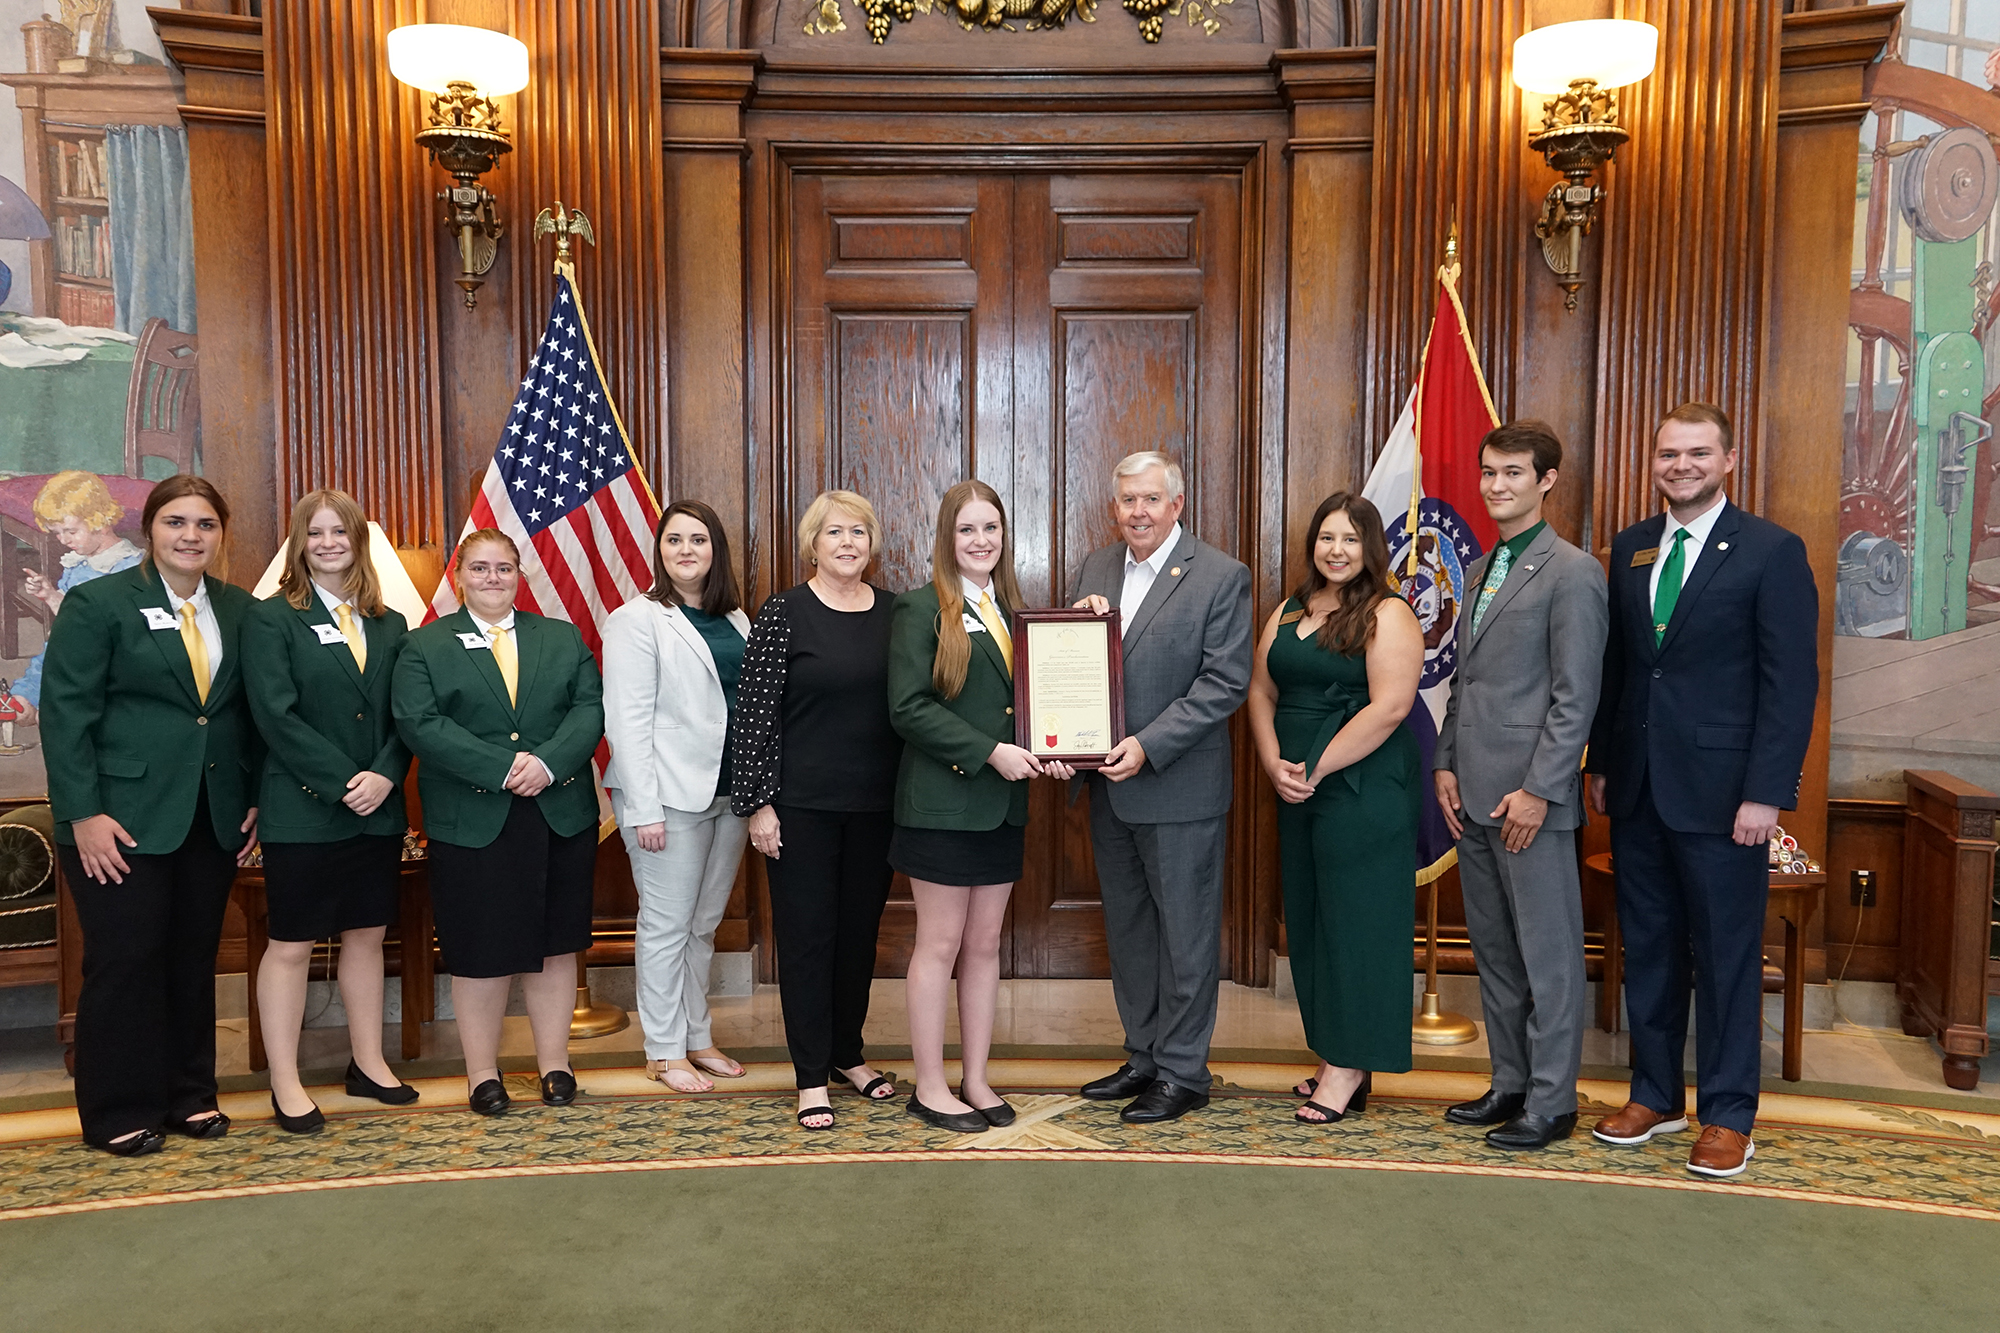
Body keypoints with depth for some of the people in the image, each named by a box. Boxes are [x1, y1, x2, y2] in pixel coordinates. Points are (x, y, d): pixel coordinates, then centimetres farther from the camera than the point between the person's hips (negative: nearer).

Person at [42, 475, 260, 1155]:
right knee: (124, 963, 1)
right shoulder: (97, 603, -4)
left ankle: (190, 1095, 22)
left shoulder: (239, 610, 9)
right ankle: (118, 1115, 14)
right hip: (124, 817, -4)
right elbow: (66, 714, -9)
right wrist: (83, 814, -15)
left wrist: (256, 799, 5)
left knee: (194, 960, 10)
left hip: (214, 816, 4)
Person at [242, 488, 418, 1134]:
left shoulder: (389, 625, 11)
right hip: (301, 810, -4)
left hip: (379, 809, 5)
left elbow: (404, 717, 6)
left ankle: (368, 1063, 25)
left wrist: (386, 776, -11)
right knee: (291, 945, 2)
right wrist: (344, 782, -16)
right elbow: (277, 715, -12)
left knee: (367, 935, 12)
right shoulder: (271, 618, -3)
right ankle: (285, 1085, 11)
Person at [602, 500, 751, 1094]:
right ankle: (664, 1051, 14)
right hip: (671, 796, -6)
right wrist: (643, 809, -17)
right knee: (667, 926, 2)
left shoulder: (734, 620, 12)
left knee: (703, 923, 15)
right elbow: (627, 719, -12)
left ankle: (697, 1038, 27)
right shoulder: (636, 620, -7)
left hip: (729, 793, 6)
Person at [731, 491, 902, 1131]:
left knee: (860, 928, 14)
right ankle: (812, 1076, 15)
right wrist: (758, 802, -11)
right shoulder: (783, 613, -7)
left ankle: (848, 1052, 32)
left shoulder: (893, 611, 5)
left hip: (875, 803, 4)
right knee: (806, 932, 4)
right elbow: (754, 712, -8)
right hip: (802, 805, -4)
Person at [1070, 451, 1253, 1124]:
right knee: (1127, 929, 16)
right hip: (1109, 786, 6)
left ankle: (1183, 1071, 17)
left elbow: (1226, 682, -14)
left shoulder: (1221, 576, -9)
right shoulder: (1096, 568, 9)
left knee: (1185, 935, 4)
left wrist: (1148, 745, -20)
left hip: (1179, 788, -6)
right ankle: (1143, 1057, 31)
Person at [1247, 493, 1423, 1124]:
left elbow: (1390, 706, -18)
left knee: (1355, 918, -1)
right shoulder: (1288, 614, 14)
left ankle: (1351, 1068, 8)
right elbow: (1261, 693, 12)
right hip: (1297, 792, 7)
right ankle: (1332, 1055, 22)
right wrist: (1274, 764, -4)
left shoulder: (1388, 616, -8)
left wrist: (1317, 768, -16)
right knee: (1308, 918, 11)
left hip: (1363, 792, -7)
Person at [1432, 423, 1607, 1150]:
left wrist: (1538, 790, -17)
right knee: (1494, 951, 15)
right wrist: (1446, 763, 10)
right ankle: (1510, 1083, 26)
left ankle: (1551, 1102, 12)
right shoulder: (1481, 570, 17)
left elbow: (1576, 697, -14)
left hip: (1530, 795, -8)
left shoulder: (1571, 573, -9)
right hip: (1473, 792, 8)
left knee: (1548, 954, 2)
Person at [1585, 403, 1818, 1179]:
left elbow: (1791, 683, -10)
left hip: (1721, 790, -5)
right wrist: (1600, 764, 10)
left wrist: (1766, 793, -15)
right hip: (1638, 788, 5)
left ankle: (1728, 1115, 17)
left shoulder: (1772, 552, -6)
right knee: (1647, 945, 13)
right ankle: (1655, 1094, 26)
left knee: (1726, 953, 4)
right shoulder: (1630, 548, 10)